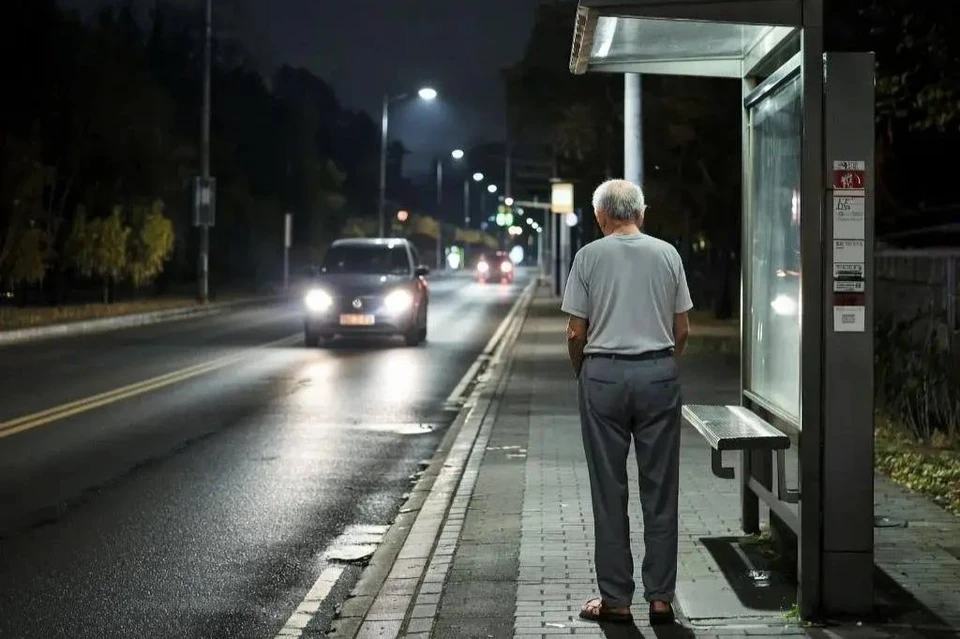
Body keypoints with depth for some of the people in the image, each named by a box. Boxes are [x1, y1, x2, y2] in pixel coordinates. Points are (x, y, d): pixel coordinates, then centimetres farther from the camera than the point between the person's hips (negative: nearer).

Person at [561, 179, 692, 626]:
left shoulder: (589, 256, -1)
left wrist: (580, 372, 14)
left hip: (603, 374, -1)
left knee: (608, 492, 4)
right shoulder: (667, 254, 4)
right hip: (659, 374, 2)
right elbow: (682, 329, 6)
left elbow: (575, 332, -2)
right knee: (660, 490, 6)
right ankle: (661, 597, 8)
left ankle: (615, 598, 7)